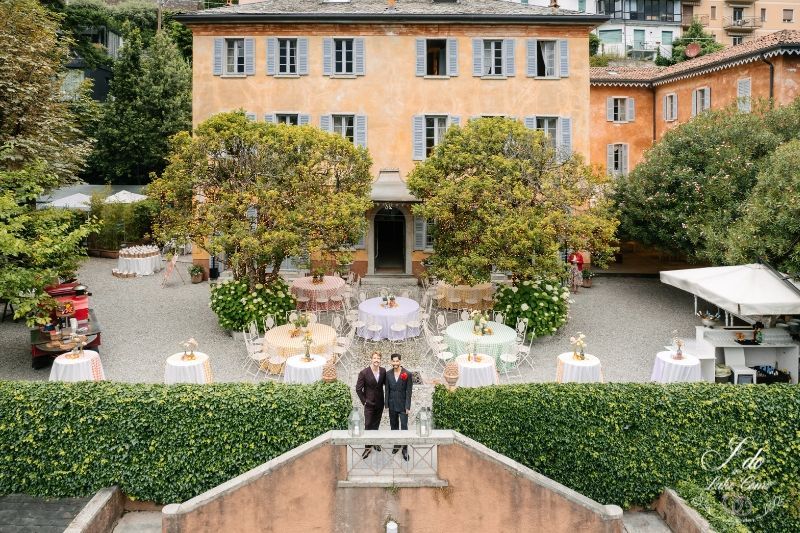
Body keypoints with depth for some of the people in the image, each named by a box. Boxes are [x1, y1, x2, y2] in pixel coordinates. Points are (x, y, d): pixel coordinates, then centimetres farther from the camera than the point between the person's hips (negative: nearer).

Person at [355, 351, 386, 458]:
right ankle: (368, 447, 11)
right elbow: (358, 389, -8)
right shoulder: (364, 373, -16)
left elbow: (386, 383, 10)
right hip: (369, 403, -3)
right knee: (368, 425, 0)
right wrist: (364, 401, -7)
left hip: (380, 403, 3)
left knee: (376, 424, 16)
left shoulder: (383, 371, -6)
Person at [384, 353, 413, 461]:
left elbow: (408, 391, -8)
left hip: (403, 405, -4)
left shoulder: (407, 374, -10)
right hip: (392, 405, 4)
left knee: (404, 427, -3)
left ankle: (405, 449, 5)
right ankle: (396, 445, 27)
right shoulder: (388, 374, 1)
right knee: (394, 426, 13)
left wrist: (407, 406, -10)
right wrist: (387, 404, 3)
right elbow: (387, 390, 6)